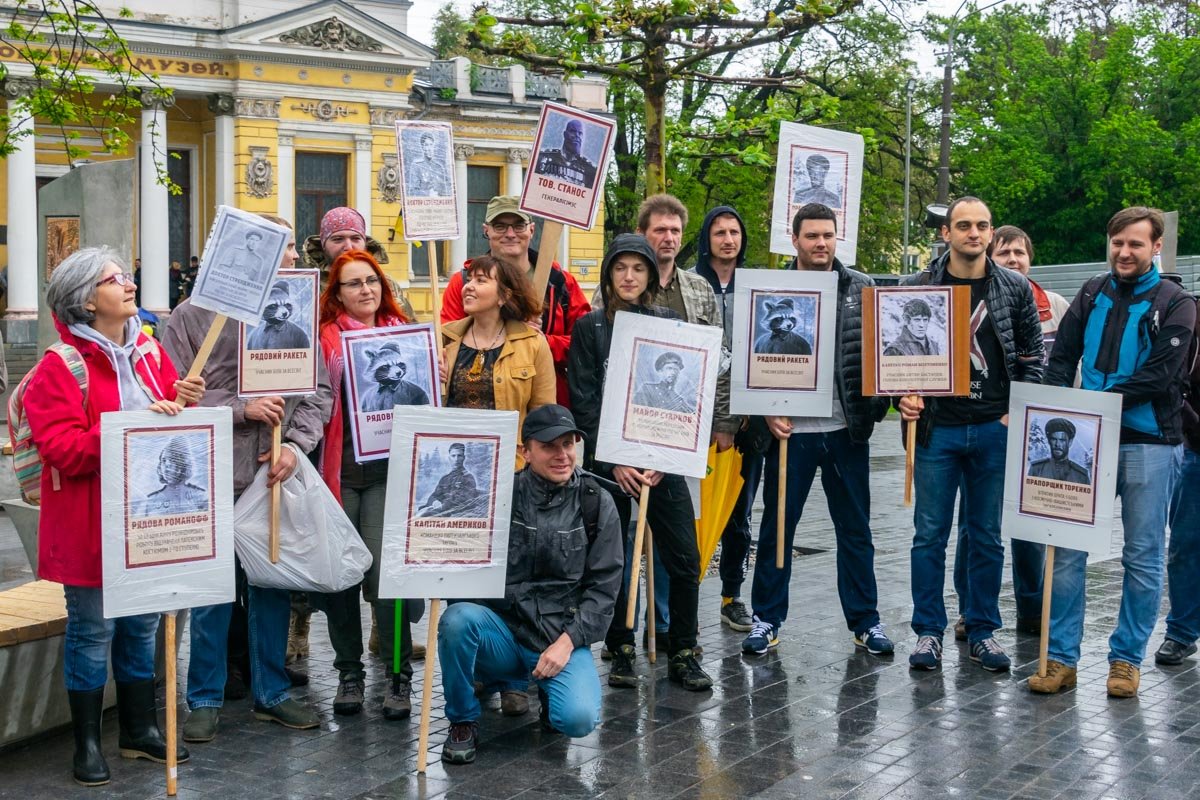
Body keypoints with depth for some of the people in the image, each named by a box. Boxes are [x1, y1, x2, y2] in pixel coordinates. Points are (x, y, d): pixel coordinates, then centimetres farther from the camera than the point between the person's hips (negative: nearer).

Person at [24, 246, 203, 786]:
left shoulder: (150, 352, 8)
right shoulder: (59, 367, -12)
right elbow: (64, 450, -21)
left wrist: (183, 405, -8)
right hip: (91, 521, -6)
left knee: (142, 625, 15)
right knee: (92, 629, 3)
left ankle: (139, 730, 29)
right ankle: (87, 744, 16)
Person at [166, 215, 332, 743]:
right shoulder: (194, 316, -3)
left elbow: (318, 392, 5)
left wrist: (295, 444, -10)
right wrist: (242, 408, -14)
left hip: (278, 476, 3)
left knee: (273, 584, 11)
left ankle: (271, 690, 24)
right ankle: (206, 699, 18)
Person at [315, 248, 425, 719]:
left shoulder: (402, 333, 11)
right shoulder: (325, 336, 4)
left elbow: (421, 395, 17)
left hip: (388, 467, 0)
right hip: (338, 466, 0)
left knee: (383, 570, -8)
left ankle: (399, 674, 6)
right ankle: (349, 671, 20)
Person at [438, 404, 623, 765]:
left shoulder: (596, 504, 1)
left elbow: (603, 587, 0)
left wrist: (567, 642, -11)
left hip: (563, 639, 0)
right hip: (503, 632, 1)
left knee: (578, 719, -26)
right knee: (457, 619, -31)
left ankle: (549, 690, 14)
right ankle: (463, 721, -5)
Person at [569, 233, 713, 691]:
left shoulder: (668, 324, 8)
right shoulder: (590, 328, 3)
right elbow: (584, 401, -2)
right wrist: (613, 461, -10)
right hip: (607, 460, -1)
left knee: (684, 558, -2)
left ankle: (683, 653, 10)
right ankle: (620, 650, 16)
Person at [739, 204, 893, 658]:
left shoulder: (862, 289, 4)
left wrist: (878, 406, -5)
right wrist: (767, 413, -10)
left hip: (847, 429, 1)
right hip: (791, 429, -1)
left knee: (855, 529, 10)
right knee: (776, 527, 6)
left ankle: (865, 620, 19)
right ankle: (767, 619, 17)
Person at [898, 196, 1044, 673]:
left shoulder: (1016, 289, 4)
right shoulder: (918, 288, 1)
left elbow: (1032, 356, 7)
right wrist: (905, 397, -10)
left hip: (995, 431, 1)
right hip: (936, 429, -1)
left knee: (987, 537, 9)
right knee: (930, 535, 4)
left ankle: (983, 630, 20)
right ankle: (928, 632, 14)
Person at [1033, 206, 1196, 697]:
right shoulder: (1093, 294, 10)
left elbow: (1159, 376, -12)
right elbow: (1061, 358, 6)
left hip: (1148, 444, -3)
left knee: (1143, 558, 5)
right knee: (1067, 550, 1)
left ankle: (1127, 659, 17)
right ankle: (1061, 658, 8)